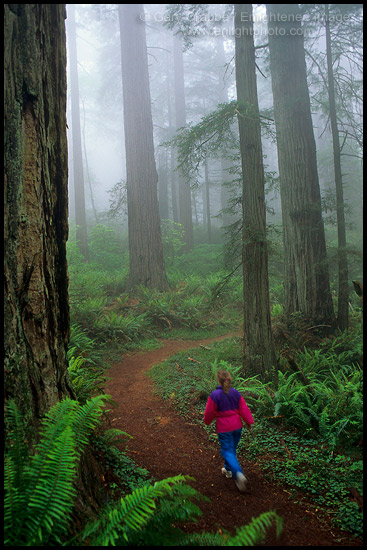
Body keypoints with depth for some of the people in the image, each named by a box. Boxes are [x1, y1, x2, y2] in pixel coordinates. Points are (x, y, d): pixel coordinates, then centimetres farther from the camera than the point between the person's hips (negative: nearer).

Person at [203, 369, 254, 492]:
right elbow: (244, 409, 0)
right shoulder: (236, 393, -2)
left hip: (224, 428, -5)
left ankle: (238, 474, -17)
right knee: (232, 449, 22)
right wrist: (249, 422, 7)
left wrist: (207, 421, 10)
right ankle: (228, 469, 38)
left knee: (227, 451, 1)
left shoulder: (214, 395, -17)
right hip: (237, 426, 5)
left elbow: (209, 412, -9)